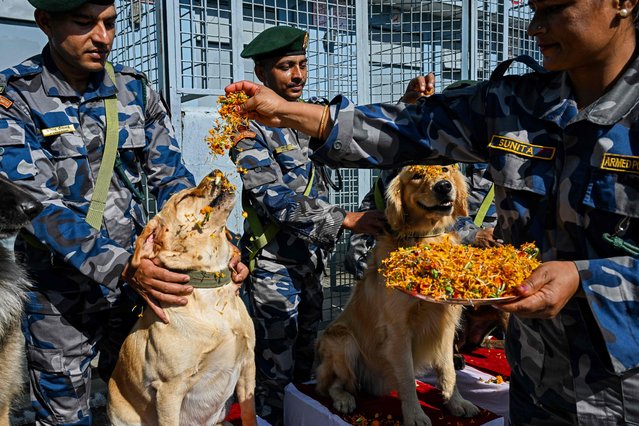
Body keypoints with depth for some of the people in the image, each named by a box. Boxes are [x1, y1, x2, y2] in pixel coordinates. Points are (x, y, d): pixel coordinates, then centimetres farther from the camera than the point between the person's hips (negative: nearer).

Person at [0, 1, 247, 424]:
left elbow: (172, 176, -1)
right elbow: (38, 204, -21)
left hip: (136, 269, 3)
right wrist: (123, 269, -33)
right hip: (59, 284, -3)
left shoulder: (134, 88, -1)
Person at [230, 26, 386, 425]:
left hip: (313, 258, 7)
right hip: (274, 263, -7)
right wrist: (345, 219, -26)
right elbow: (274, 199, -22)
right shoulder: (251, 127, -13)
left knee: (306, 361, 20)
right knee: (276, 369, 5)